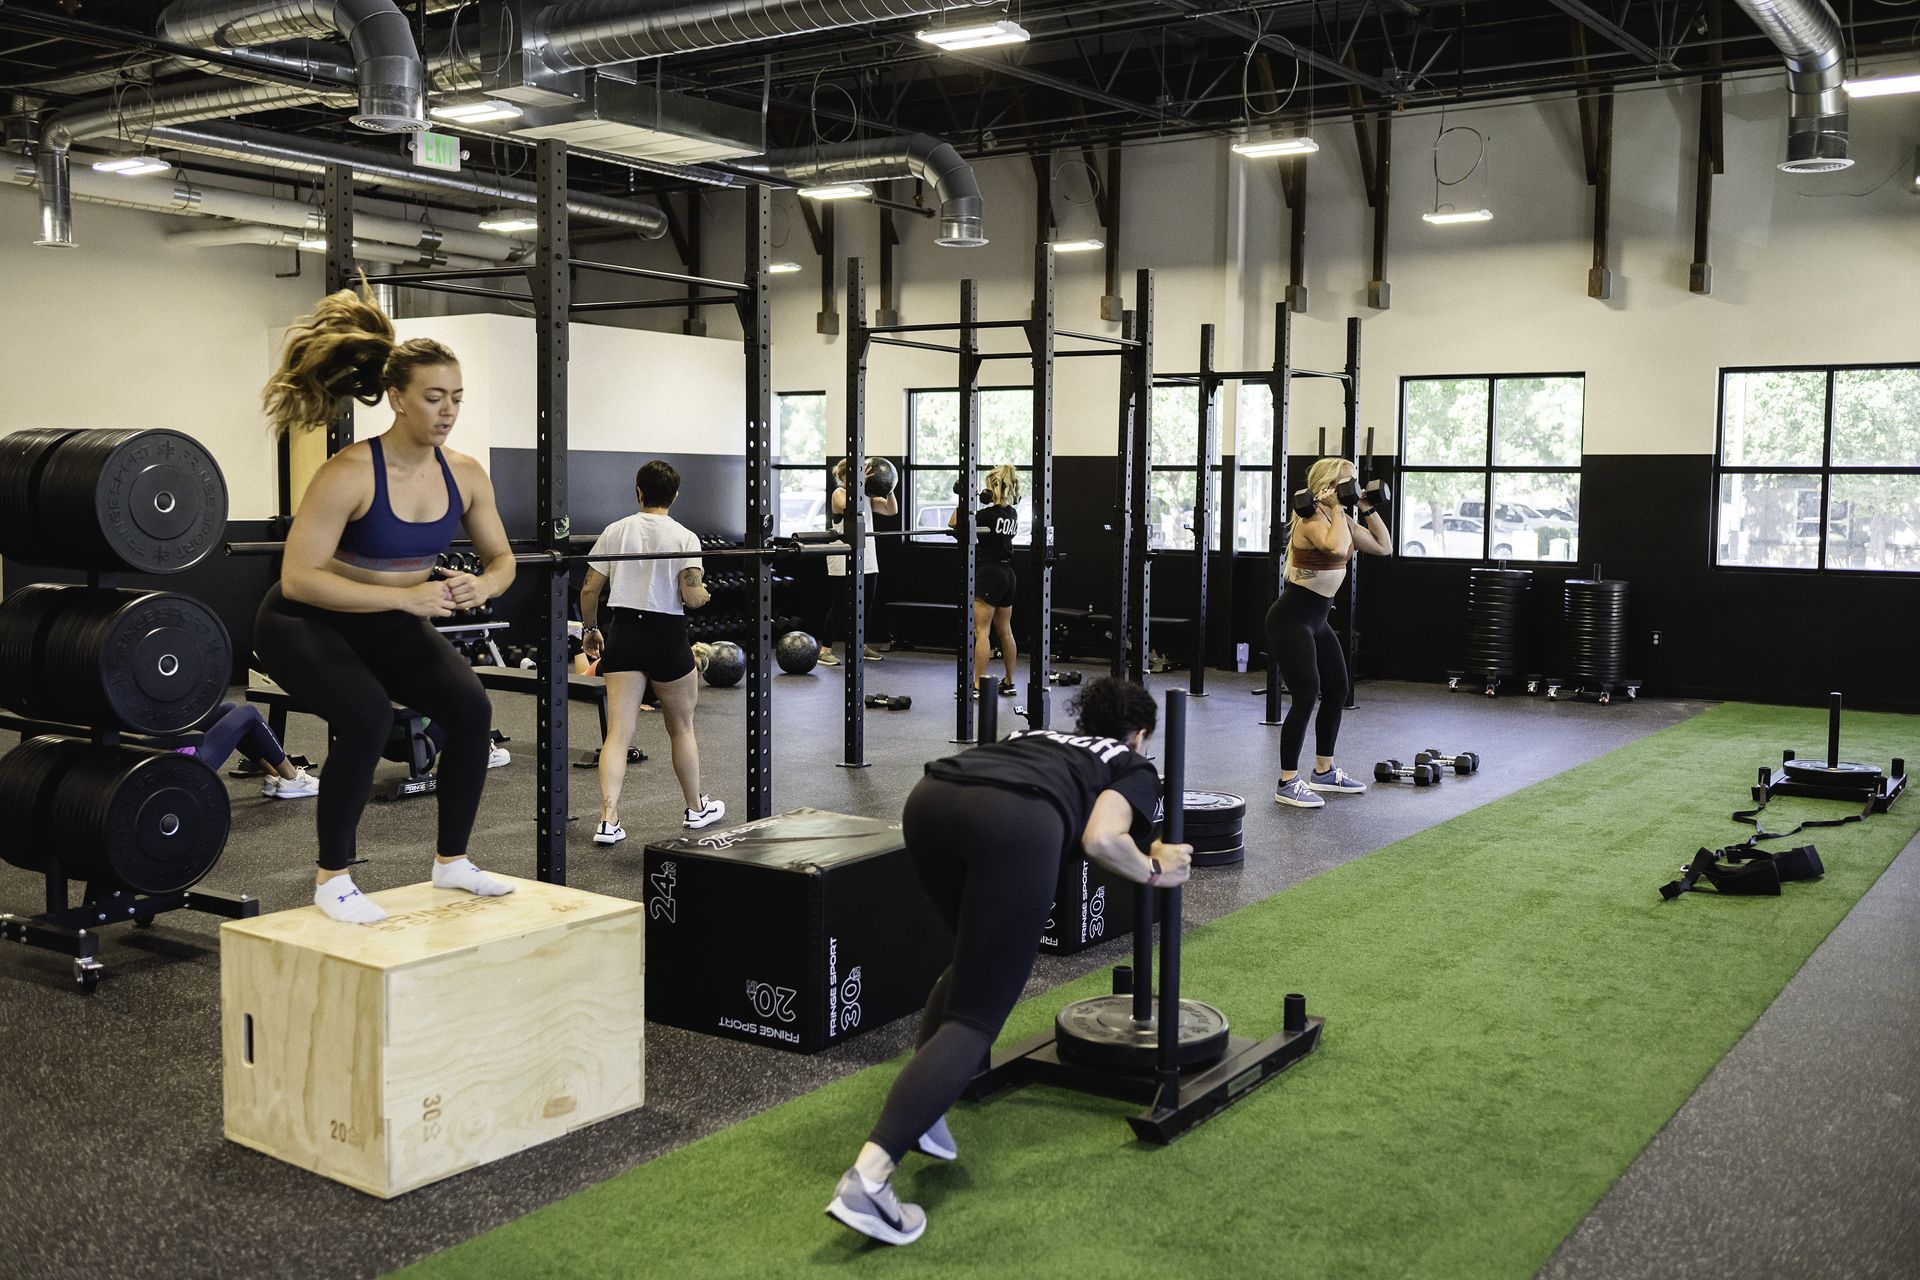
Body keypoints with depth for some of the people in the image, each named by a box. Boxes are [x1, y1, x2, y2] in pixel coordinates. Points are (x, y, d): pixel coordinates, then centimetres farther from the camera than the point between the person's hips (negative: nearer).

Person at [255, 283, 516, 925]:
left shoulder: (465, 475, -11)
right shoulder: (350, 474, -29)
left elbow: (501, 557, 2)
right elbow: (298, 578, -31)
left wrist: (484, 585, -23)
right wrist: (404, 595, -37)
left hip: (393, 625, 6)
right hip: (304, 623, -6)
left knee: (471, 708, -13)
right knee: (367, 716, -31)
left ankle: (451, 861, 5)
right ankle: (333, 879, -12)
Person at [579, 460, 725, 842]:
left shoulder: (614, 531, 2)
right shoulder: (684, 537, -8)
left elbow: (589, 590, 2)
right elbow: (691, 597, -13)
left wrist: (590, 630, 16)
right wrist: (704, 594, 9)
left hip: (623, 635, 2)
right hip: (667, 636, -2)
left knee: (618, 733, 0)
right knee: (681, 728, 16)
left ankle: (608, 821, -11)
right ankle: (696, 809, 30)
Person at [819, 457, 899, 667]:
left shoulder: (867, 495, 14)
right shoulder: (839, 493, -5)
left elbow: (892, 510, 11)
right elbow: (848, 507, -28)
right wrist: (860, 484, -29)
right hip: (844, 560, -7)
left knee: (867, 604, 12)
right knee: (839, 606, -6)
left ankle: (860, 646, 25)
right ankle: (825, 650, -1)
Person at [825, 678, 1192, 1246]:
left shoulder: (1040, 735, 42)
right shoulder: (1135, 767, 27)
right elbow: (1101, 839, 8)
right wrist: (1155, 871, 25)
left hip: (931, 797, 6)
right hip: (1015, 821, -5)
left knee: (977, 964, 30)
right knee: (975, 1018, -1)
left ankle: (920, 1109, 17)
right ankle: (868, 1177, -17)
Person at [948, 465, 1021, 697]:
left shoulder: (989, 514, -16)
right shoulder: (1012, 514, 8)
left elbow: (953, 525, -12)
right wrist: (987, 502, 25)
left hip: (989, 573, -8)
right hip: (1007, 574, 9)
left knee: (981, 631, -7)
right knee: (1005, 631, 15)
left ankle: (977, 686, -9)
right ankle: (1009, 683, 21)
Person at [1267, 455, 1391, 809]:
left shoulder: (1341, 520, 9)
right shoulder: (1311, 521, -18)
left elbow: (1384, 547, 14)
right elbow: (1337, 547, -39)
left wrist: (1367, 509, 5)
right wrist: (1337, 508, -25)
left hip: (1316, 619, 10)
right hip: (1290, 619, -10)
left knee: (1337, 692, 14)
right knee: (1306, 696, -14)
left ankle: (1324, 772, 27)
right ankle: (1288, 783, -7)